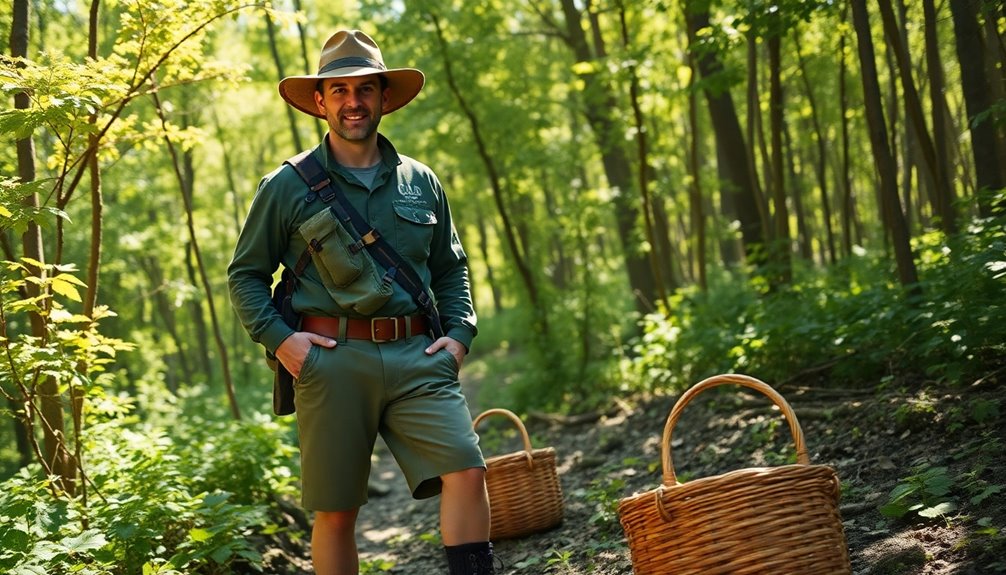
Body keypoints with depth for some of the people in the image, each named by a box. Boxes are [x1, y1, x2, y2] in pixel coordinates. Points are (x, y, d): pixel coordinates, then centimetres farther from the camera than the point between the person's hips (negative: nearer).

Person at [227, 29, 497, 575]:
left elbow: (451, 268, 22)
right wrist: (278, 337, -7)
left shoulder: (421, 181, 14)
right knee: (335, 509, 3)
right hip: (331, 359, -2)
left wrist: (459, 332, 7)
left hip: (415, 355, 2)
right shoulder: (288, 186, 5)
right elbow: (245, 274, 9)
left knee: (466, 470, -14)